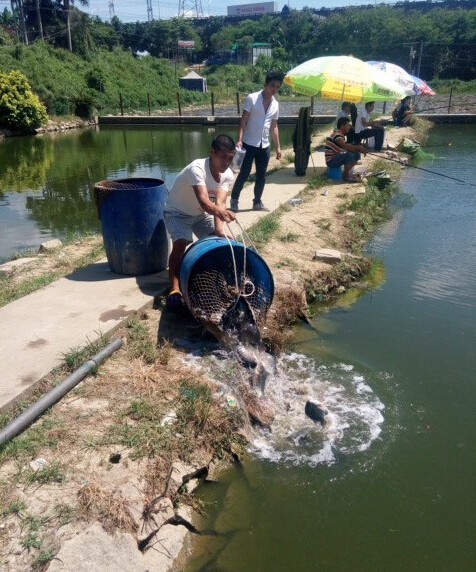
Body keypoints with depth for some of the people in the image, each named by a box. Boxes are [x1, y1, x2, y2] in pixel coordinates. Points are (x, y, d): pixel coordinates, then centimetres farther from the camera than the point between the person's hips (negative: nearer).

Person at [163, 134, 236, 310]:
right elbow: (204, 201, -48)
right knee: (181, 243, -29)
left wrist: (219, 228, -43)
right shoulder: (197, 169, -34)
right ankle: (174, 290, -26)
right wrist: (221, 212, -68)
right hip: (177, 212, -6)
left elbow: (219, 202, -27)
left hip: (201, 214, 6)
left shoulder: (228, 175, -15)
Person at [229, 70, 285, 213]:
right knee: (244, 174, -2)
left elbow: (274, 127, 15)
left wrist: (278, 147, 13)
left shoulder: (275, 104, 9)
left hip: (265, 145, 5)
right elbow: (243, 120, -9)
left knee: (261, 175, 9)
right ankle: (234, 200, 12)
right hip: (249, 144, -5)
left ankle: (257, 202, 21)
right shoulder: (252, 98, -8)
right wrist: (239, 140, -19)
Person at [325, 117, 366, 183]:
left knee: (356, 154, 8)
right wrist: (358, 147, -23)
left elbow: (348, 146, 12)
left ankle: (347, 172, 12)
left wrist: (359, 149, -5)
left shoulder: (341, 134, 11)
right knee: (349, 155, -29)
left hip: (336, 157, 10)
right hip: (331, 160, -10)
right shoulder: (336, 134, -20)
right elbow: (345, 147, -33)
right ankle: (346, 176, -13)